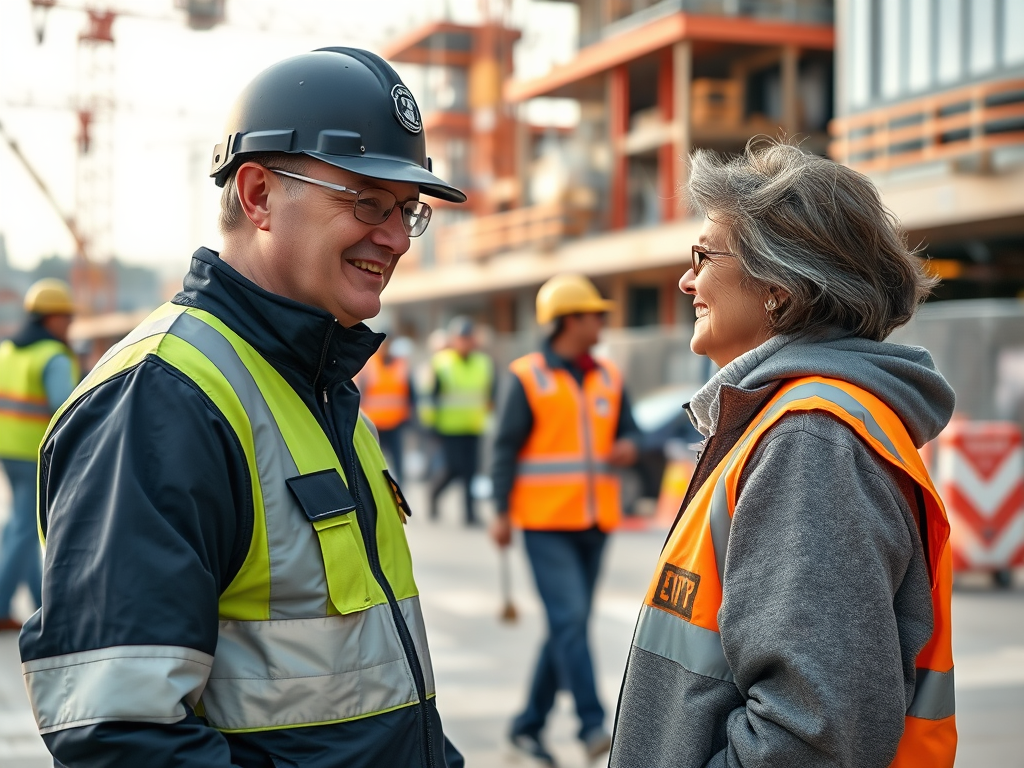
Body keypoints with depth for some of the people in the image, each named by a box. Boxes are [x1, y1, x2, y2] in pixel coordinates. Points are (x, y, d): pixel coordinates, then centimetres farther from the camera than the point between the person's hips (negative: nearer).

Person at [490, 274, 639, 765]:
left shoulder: (609, 378, 11)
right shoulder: (529, 377, -5)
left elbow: (628, 430, 15)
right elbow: (506, 446, -6)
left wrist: (628, 446, -9)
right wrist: (502, 512, -10)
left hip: (594, 523, 6)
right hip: (545, 522, -6)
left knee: (568, 626, 9)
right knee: (569, 619, -15)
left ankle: (529, 725, 21)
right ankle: (592, 725, -13)